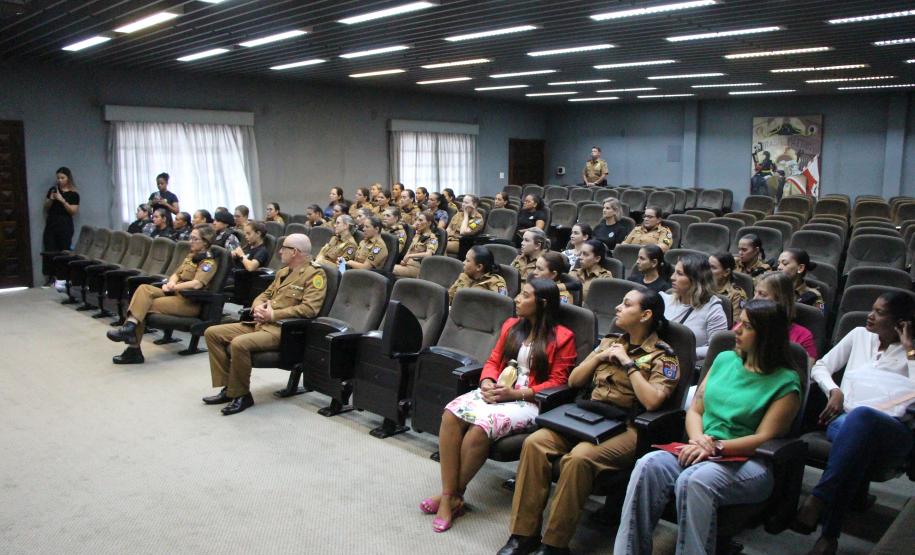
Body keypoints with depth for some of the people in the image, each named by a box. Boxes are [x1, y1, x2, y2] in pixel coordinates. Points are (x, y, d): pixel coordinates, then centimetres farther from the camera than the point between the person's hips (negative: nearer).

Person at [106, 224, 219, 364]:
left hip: (190, 302, -7)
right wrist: (170, 283, -5)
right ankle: (130, 326, -25)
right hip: (176, 294, 8)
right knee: (144, 289, -17)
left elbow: (197, 284, -23)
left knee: (145, 305, -22)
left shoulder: (209, 262, -9)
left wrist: (174, 287, -19)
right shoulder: (191, 255, 17)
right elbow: (177, 274, 17)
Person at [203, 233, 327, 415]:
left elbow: (309, 309, -19)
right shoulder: (283, 272, 21)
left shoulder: (315, 274, -7)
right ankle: (229, 388, 3)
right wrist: (258, 306, 2)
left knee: (239, 344, -31)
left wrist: (273, 315, -17)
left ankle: (241, 395, -11)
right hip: (260, 323, 9)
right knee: (212, 333, 1)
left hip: (283, 329, -9)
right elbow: (265, 295, 27)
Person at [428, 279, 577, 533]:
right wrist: (487, 383, -6)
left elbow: (556, 382, -7)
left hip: (528, 400, -6)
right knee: (451, 414, -24)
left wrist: (514, 393, -16)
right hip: (498, 391, 6)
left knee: (480, 426, -32)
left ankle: (454, 495, -12)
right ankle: (448, 496, -23)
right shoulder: (511, 326, 17)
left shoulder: (562, 337, -2)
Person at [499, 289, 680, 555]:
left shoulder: (664, 356, 1)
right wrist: (599, 357, 4)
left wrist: (627, 362, -10)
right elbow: (574, 381, 18)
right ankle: (524, 533, -14)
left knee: (578, 458, -34)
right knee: (534, 443, -21)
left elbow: (652, 401, -16)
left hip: (626, 428, -5)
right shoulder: (609, 342, 18)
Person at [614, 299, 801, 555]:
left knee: (694, 481, -37)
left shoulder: (785, 382, 1)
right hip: (703, 453, 5)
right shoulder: (724, 359, 17)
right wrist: (699, 439, -6)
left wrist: (716, 446, -19)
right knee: (649, 465, -27)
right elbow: (695, 410, 15)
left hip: (748, 464, -4)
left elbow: (765, 438, -7)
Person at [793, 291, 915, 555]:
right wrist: (834, 390, 3)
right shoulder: (860, 335, 22)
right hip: (844, 421, 2)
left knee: (861, 415, -40)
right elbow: (820, 366, 23)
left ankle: (818, 499, -40)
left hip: (892, 432, -2)